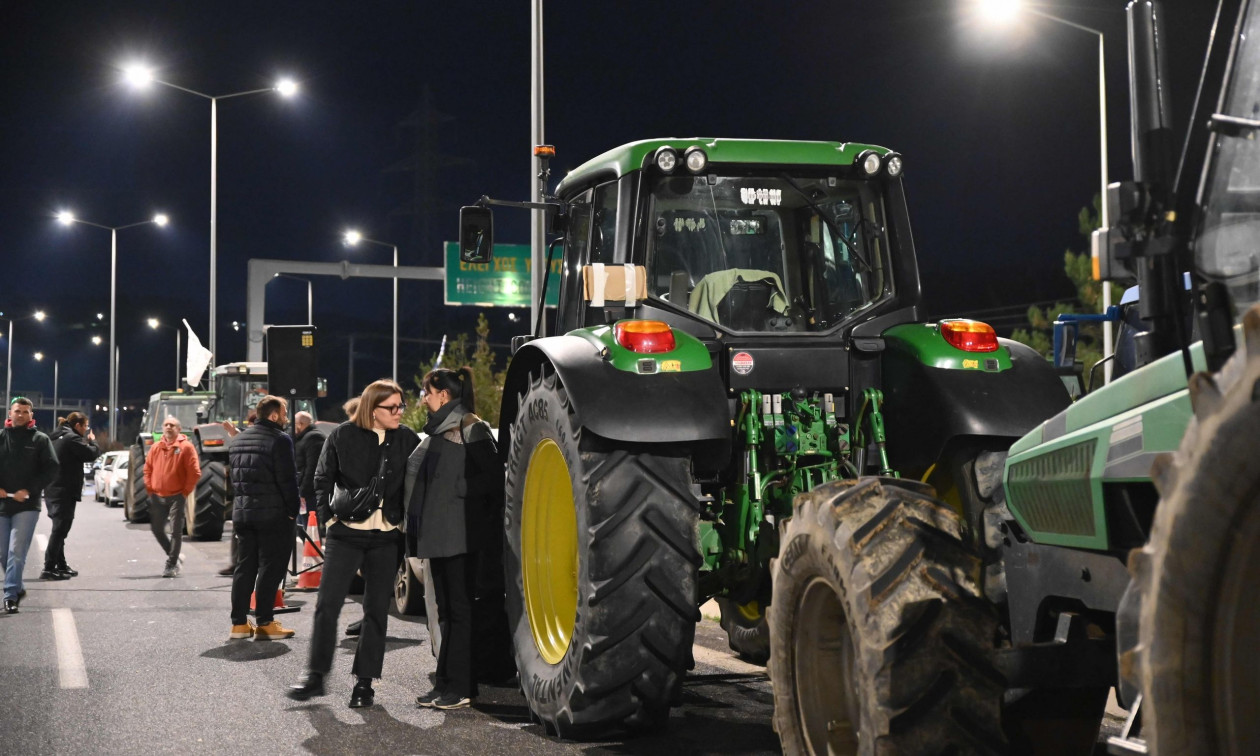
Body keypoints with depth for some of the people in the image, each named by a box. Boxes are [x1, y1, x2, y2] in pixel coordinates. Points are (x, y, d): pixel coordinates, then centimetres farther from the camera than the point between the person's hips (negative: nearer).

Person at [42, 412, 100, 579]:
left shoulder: (57, 436, 16)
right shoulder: (72, 438, -14)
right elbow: (92, 454, -14)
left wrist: (87, 440, 12)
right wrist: (92, 440, 4)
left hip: (53, 490, 10)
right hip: (65, 491, -10)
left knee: (59, 529, 16)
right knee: (60, 529, -8)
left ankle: (61, 566, 24)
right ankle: (49, 569, -10)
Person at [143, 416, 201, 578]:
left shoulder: (186, 447, -6)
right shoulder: (156, 447, 9)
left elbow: (194, 472, -9)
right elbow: (147, 469, 17)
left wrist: (185, 491, -9)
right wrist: (150, 488, 7)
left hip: (177, 496, -5)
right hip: (157, 496, 5)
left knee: (176, 531, -3)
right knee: (157, 529, 8)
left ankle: (171, 565, 2)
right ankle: (174, 556, 26)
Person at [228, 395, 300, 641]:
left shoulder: (238, 440, 14)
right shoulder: (280, 440, -12)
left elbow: (233, 477, 17)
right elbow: (287, 480, -15)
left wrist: (239, 505, 18)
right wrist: (293, 510, -7)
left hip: (242, 513, 7)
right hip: (273, 515, -7)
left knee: (244, 567, 10)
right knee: (270, 568, -2)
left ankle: (239, 623, 10)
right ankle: (264, 623, -2)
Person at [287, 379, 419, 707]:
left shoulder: (407, 440, 2)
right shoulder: (344, 435, -2)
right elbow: (323, 478, 7)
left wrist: (405, 520, 3)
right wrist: (328, 515, 1)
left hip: (386, 536, 1)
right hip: (346, 533, -1)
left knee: (376, 610, 4)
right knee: (327, 604, -4)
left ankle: (364, 681, 12)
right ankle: (315, 675, 6)